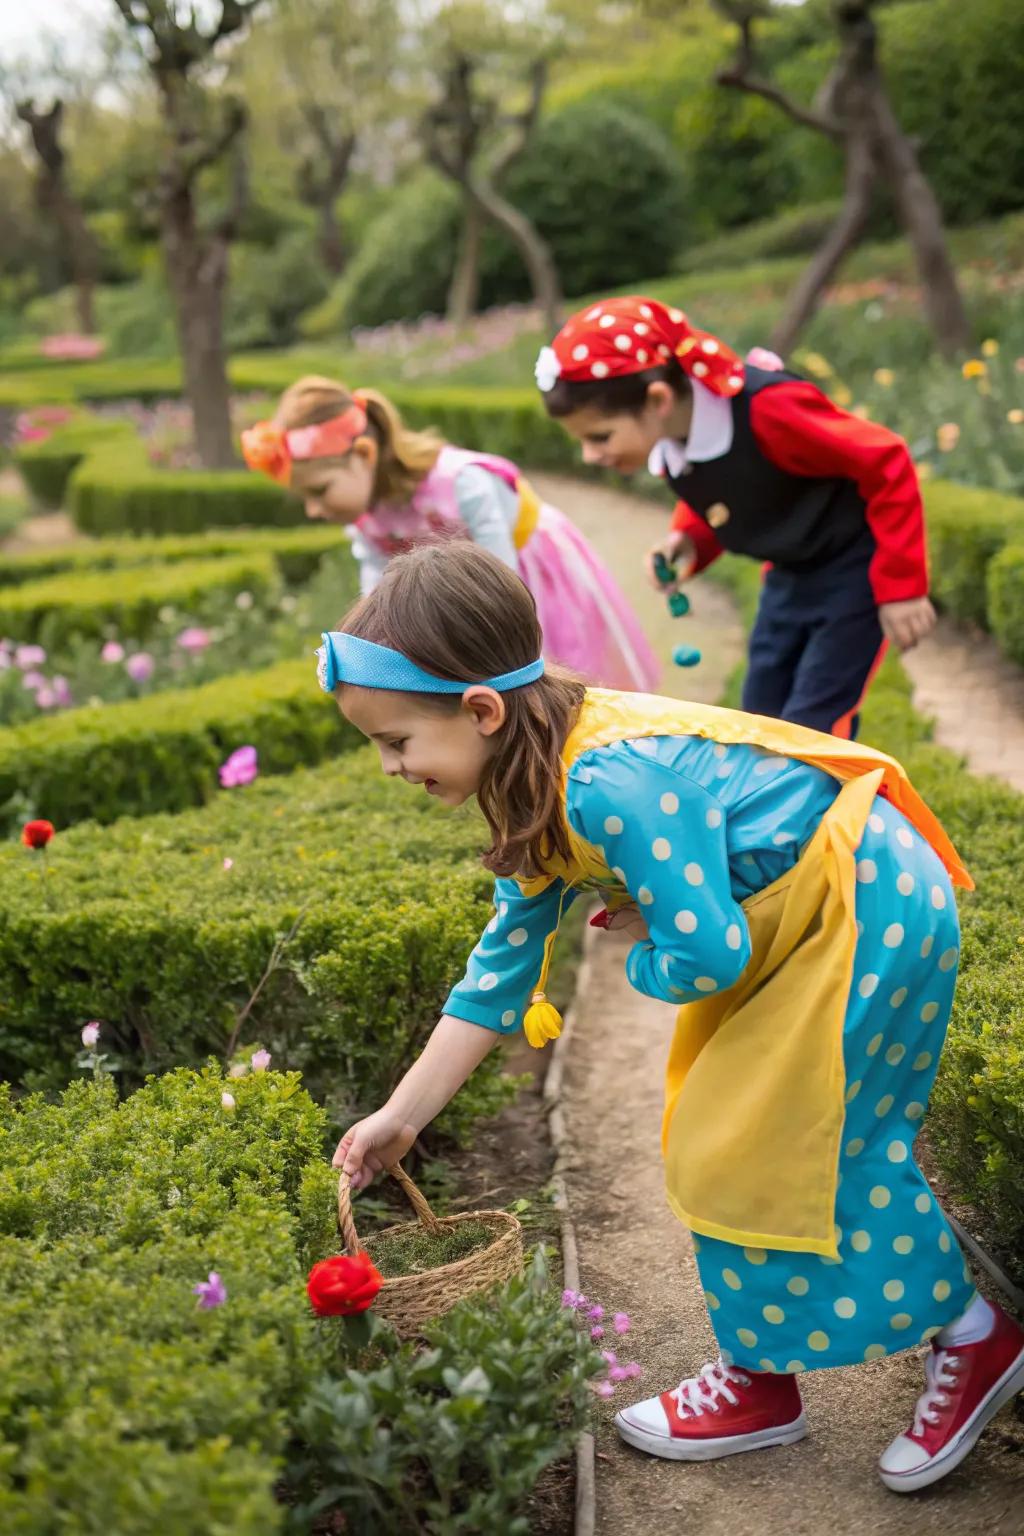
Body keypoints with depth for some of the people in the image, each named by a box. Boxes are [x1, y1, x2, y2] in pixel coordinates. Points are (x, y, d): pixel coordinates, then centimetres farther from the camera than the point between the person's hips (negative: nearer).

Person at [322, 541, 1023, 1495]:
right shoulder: (540, 787, 0)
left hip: (869, 908, -9)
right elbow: (502, 966, 6)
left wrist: (640, 961, -5)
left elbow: (704, 956, -29)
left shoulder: (611, 782, -32)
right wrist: (400, 1117, 8)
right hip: (799, 916, 9)